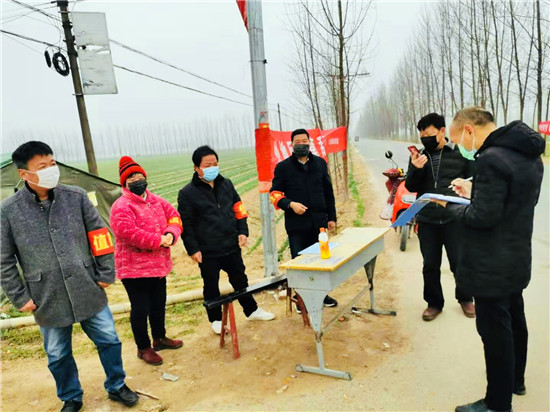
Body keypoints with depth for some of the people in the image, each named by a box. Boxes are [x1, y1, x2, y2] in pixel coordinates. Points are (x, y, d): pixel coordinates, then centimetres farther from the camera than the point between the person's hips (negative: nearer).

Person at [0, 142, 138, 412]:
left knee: (108, 340, 13)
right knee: (58, 355, 17)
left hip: (89, 291, 1)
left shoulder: (76, 197, -5)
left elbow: (99, 235, 0)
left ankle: (117, 387, 37)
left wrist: (106, 274, 0)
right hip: (48, 300, 0)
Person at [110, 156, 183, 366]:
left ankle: (160, 338, 41)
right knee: (141, 309, 4)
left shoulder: (156, 200, 10)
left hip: (159, 264, 8)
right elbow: (129, 233, -27)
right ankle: (144, 348, 23)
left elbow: (173, 216, 6)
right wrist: (159, 240, -24)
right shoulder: (121, 206, -15)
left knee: (159, 304, 21)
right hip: (135, 268, -7)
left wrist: (171, 234, -15)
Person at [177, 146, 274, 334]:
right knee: (211, 287, 11)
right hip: (207, 252, -4)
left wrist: (242, 232, 2)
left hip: (232, 247, 4)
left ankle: (252, 310, 36)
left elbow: (238, 209, 12)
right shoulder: (187, 193, -8)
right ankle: (216, 320, 30)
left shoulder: (226, 184, 6)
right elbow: (186, 224, -8)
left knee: (240, 280, 18)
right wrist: (193, 249, -10)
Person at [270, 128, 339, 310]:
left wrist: (331, 217, 9)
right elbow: (274, 193, -2)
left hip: (319, 221, 3)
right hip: (296, 224, -3)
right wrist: (290, 204, -19)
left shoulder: (320, 163, 8)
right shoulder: (283, 167, -2)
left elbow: (328, 192, 11)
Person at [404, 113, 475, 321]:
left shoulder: (461, 153, -1)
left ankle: (465, 299, 32)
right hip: (427, 220, 2)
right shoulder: (419, 156, 7)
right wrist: (416, 169, -16)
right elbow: (411, 187, 4)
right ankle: (434, 302, 28)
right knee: (430, 265, 10)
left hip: (454, 218, -2)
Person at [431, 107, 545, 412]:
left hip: (491, 267, -10)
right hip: (517, 260, 10)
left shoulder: (491, 159, -24)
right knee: (514, 321, 25)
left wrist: (450, 205, -9)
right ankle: (516, 380, 46)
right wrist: (474, 192, 9)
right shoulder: (530, 156, 7)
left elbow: (482, 217, -25)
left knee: (495, 332, 4)